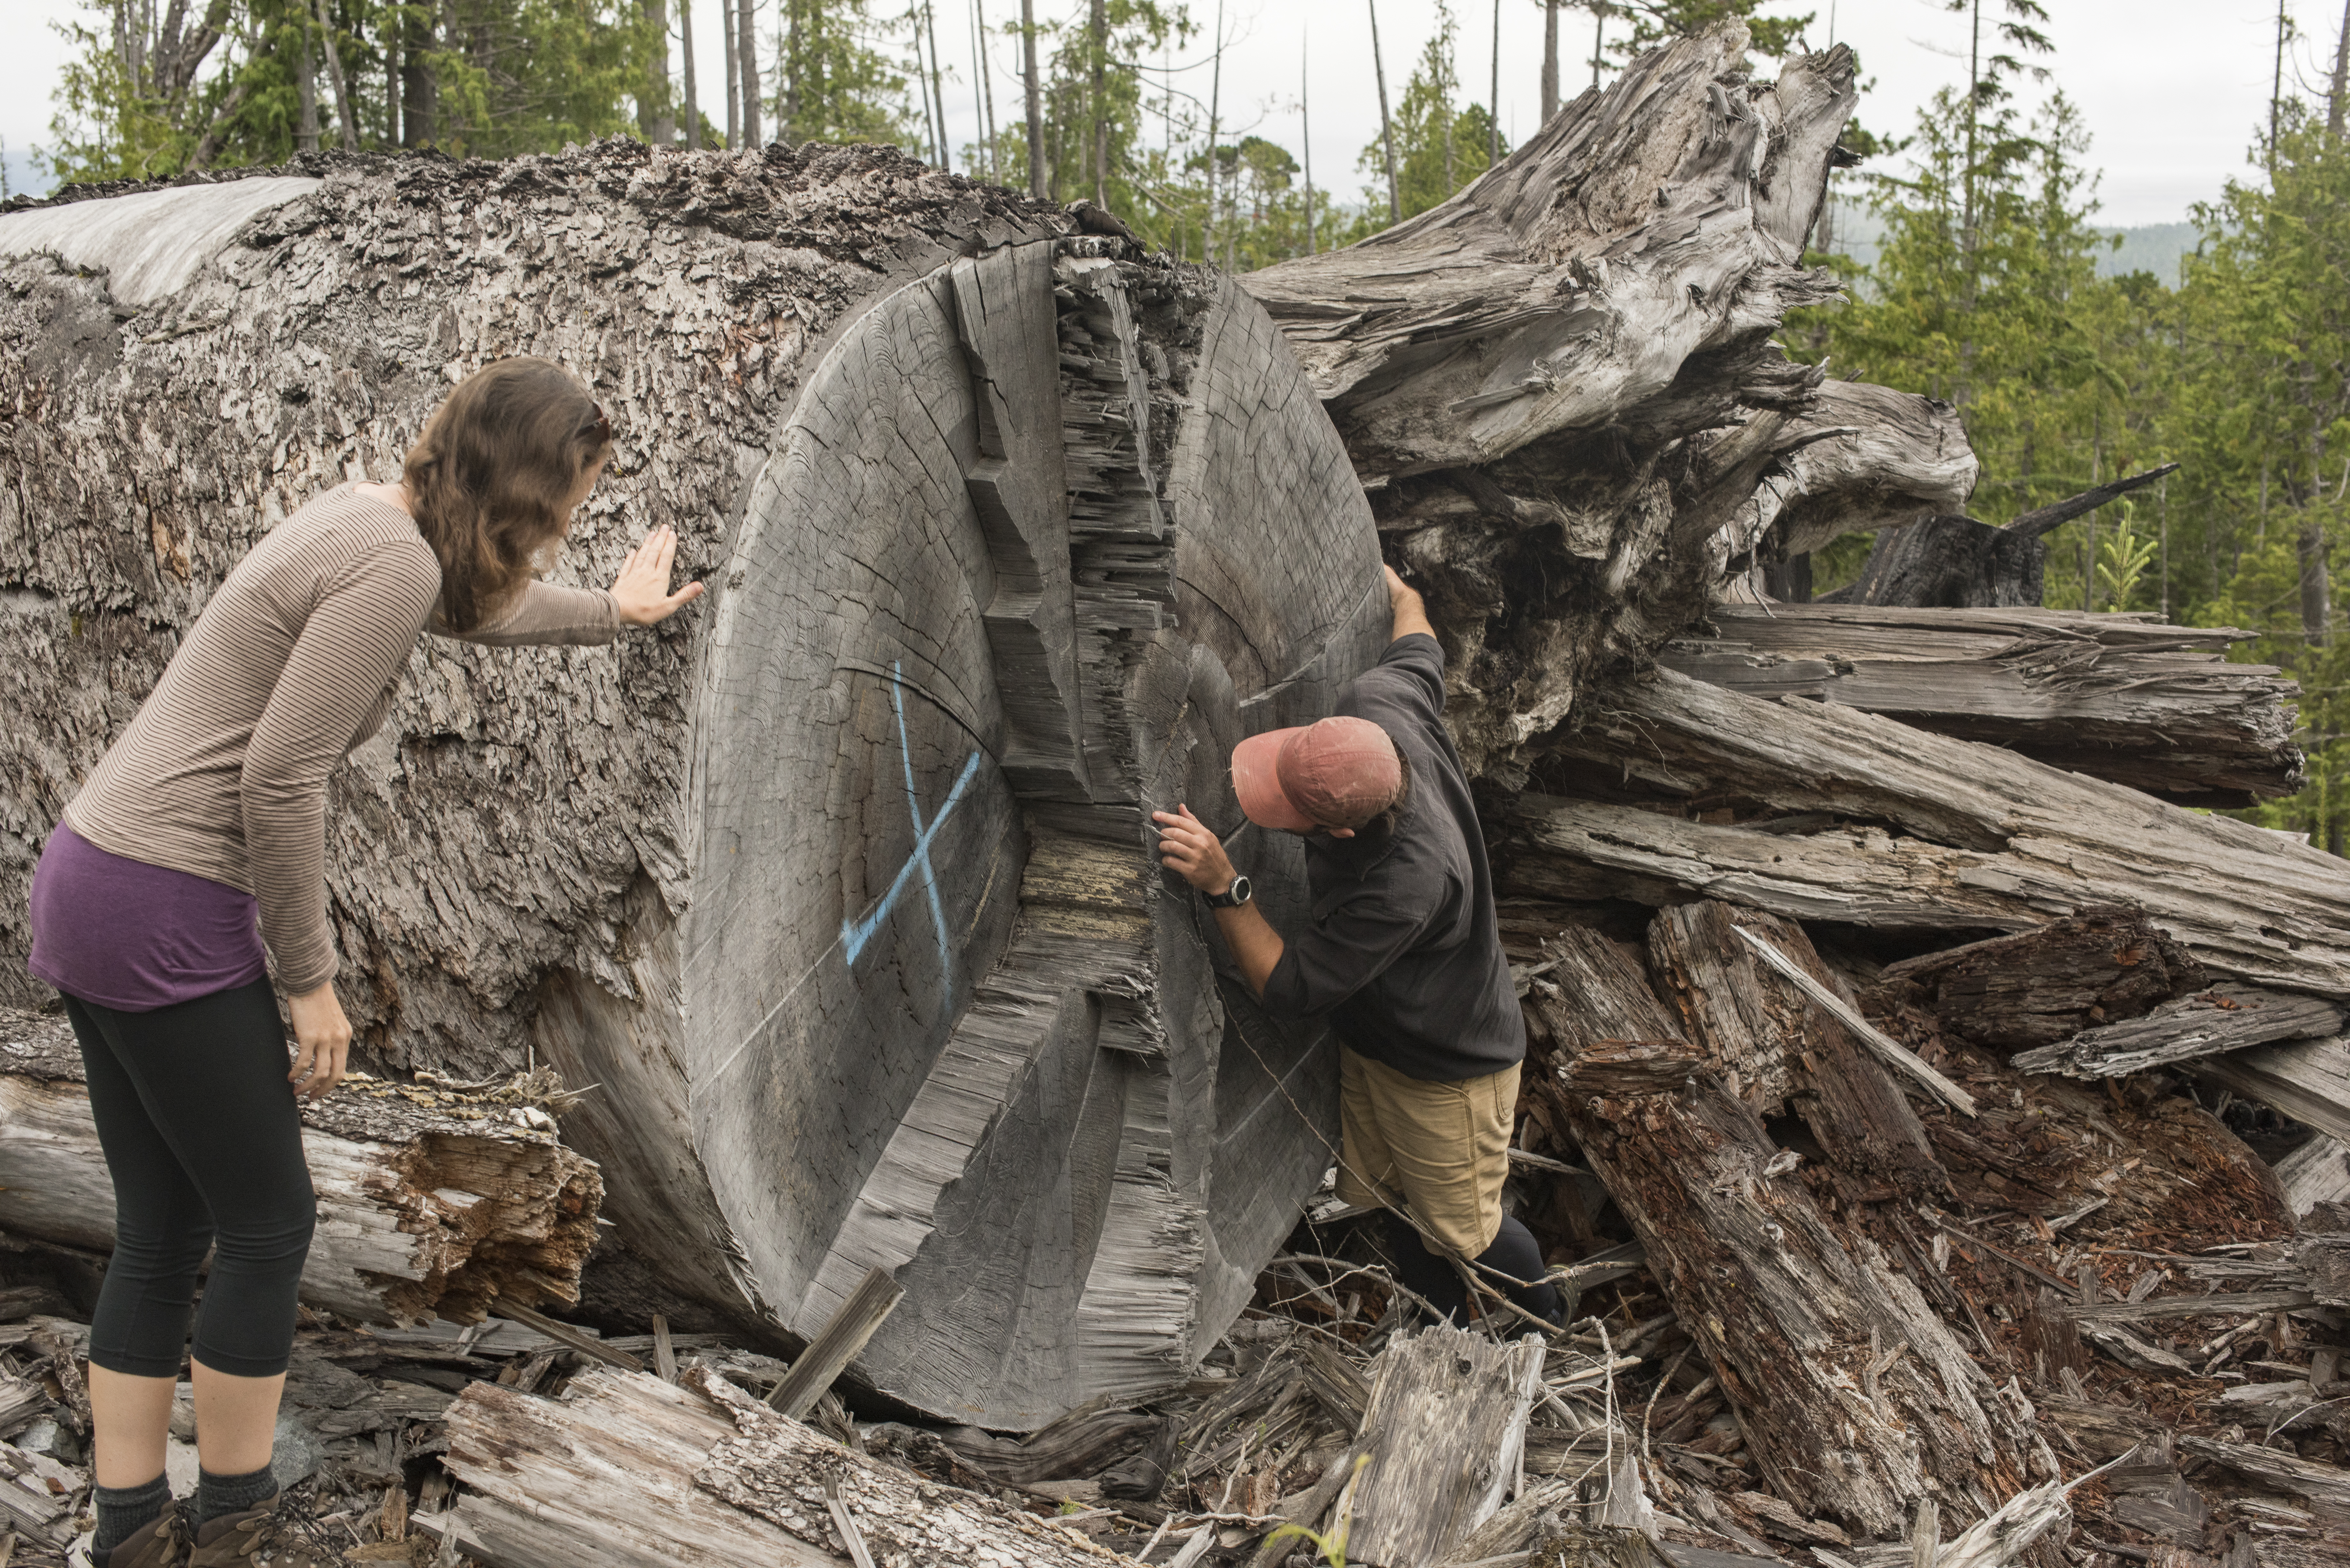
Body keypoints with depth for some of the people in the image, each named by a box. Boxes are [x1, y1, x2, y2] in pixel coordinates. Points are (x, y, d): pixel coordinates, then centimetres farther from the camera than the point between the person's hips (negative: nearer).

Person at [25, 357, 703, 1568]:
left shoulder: (370, 520, 13)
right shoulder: (396, 563, -17)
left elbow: (481, 605, 36)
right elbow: (279, 778, -21)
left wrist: (610, 613, 52)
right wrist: (311, 981, -13)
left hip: (89, 881, 10)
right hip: (166, 913, -10)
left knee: (162, 1235, 15)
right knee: (267, 1224, 5)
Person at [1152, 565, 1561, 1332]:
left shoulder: (1410, 881, -44)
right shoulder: (1376, 708, -25)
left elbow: (1290, 988, -35)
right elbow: (1417, 645, 2)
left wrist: (1223, 886, -42)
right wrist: (1399, 591, 22)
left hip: (1447, 1072, -8)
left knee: (1460, 1232, 13)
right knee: (1392, 1201, 22)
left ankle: (1547, 1326, 44)